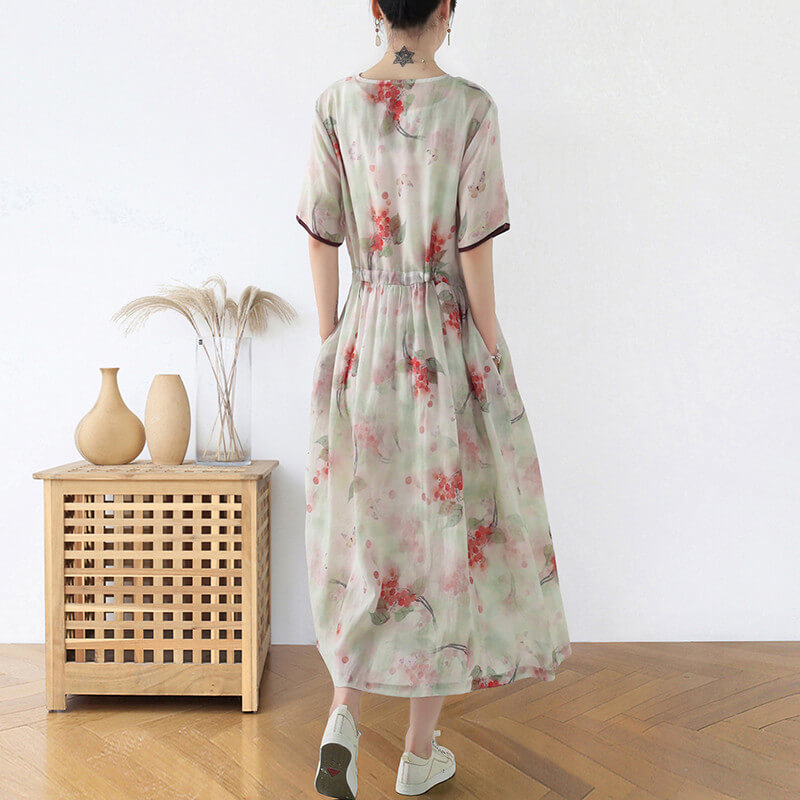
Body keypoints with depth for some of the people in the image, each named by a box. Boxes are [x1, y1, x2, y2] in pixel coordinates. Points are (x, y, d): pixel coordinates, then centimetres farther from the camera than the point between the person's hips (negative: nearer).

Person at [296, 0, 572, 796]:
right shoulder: (471, 106, -7)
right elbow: (474, 249, -10)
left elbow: (321, 238, 1)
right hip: (447, 341, -2)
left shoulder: (336, 103, 1)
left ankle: (343, 715, 3)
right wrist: (492, 358, -1)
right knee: (447, 528, 9)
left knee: (365, 525, 18)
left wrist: (331, 342, 10)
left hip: (365, 336, 3)